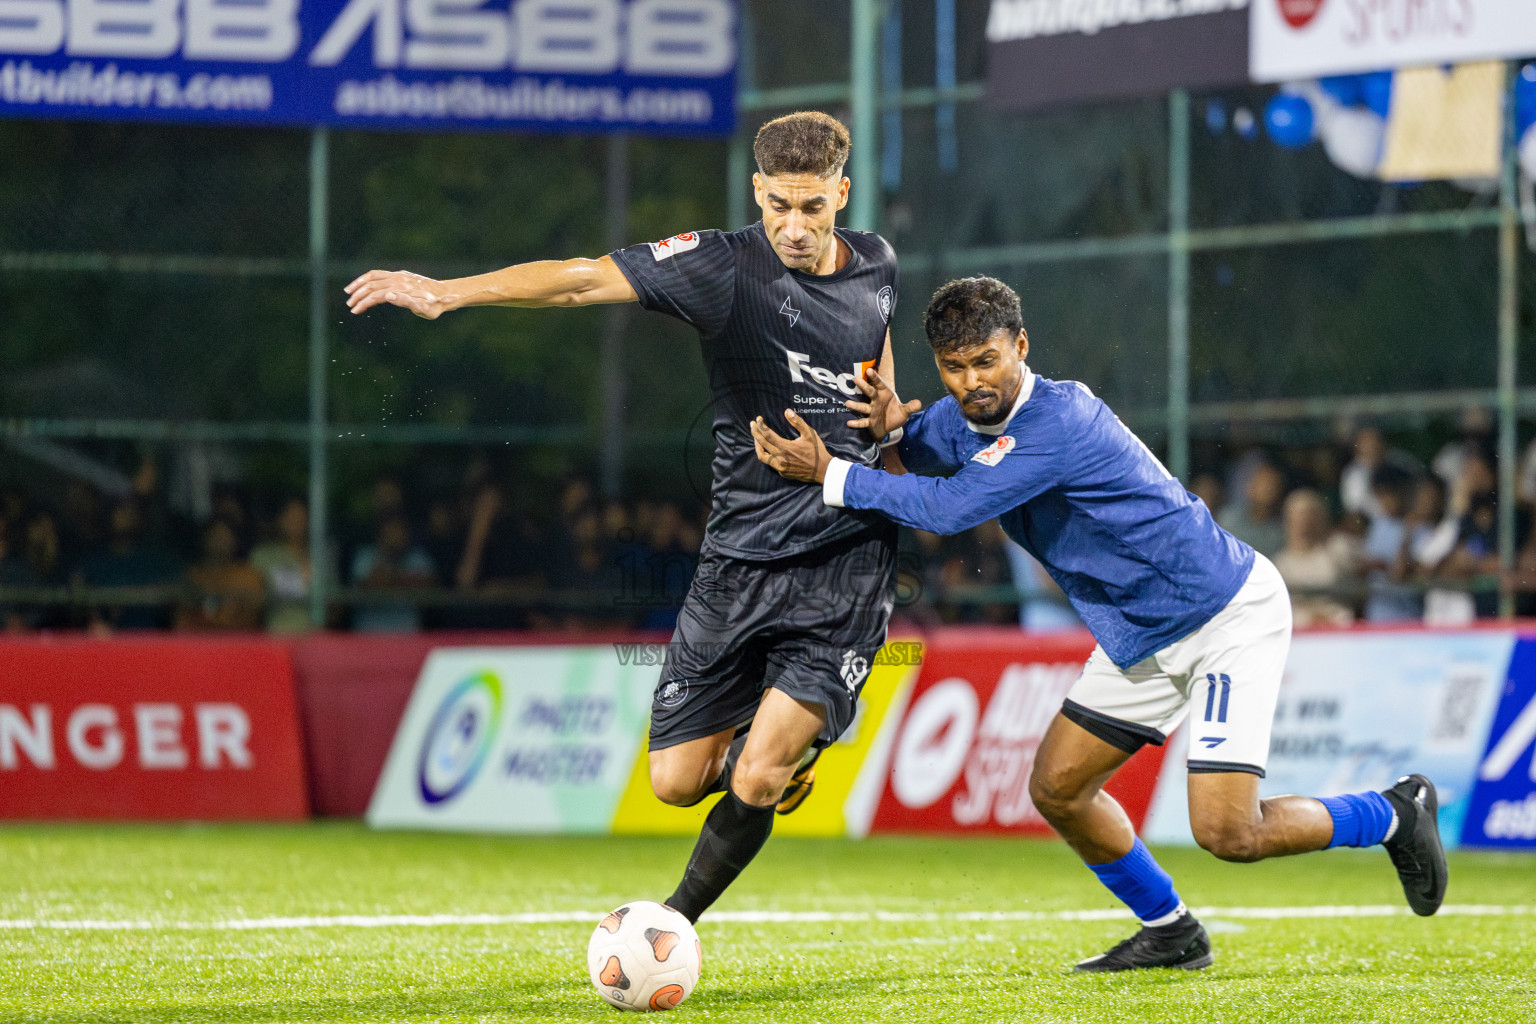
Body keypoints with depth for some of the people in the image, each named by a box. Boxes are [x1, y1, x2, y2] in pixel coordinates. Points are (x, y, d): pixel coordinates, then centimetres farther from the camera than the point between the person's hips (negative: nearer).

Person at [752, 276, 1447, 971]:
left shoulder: (1056, 421, -28)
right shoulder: (966, 416, 0)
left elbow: (950, 508, -33)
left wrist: (831, 475, -25)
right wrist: (896, 426, -11)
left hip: (1229, 614, -9)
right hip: (1141, 638, 9)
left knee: (1226, 833, -16)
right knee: (1057, 789, 5)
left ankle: (1395, 813, 9)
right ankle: (1169, 934, 25)